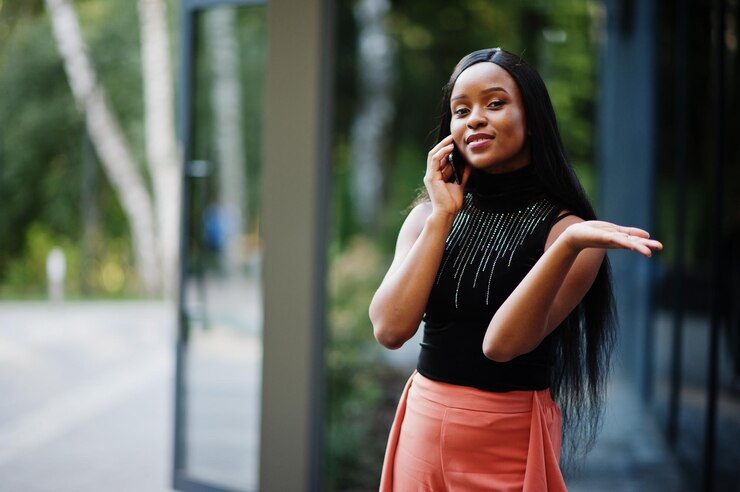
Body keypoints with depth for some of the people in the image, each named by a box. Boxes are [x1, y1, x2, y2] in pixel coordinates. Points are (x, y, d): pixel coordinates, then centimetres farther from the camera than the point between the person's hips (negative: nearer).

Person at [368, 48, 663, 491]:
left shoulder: (562, 229, -10)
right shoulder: (429, 217, 2)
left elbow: (501, 343, -22)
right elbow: (390, 329, -11)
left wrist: (569, 244, -33)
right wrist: (442, 217, -11)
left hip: (510, 440, -3)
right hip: (424, 426, 3)